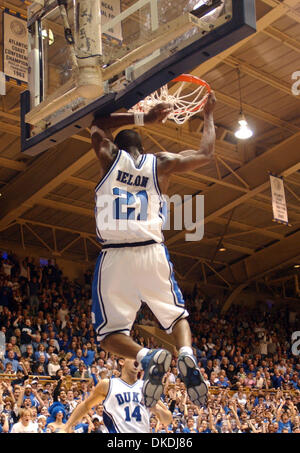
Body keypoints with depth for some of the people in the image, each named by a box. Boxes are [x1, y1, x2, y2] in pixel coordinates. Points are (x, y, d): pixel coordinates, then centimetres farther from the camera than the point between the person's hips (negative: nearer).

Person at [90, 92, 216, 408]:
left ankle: (147, 357, -24)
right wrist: (208, 114, 34)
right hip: (152, 253, 1)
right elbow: (205, 153, 22)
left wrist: (144, 118, 31)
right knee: (177, 315, 19)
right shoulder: (161, 163, 11)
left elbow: (98, 123, 30)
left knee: (109, 333, 8)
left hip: (114, 257, -1)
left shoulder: (109, 156, 10)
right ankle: (187, 354, -14)